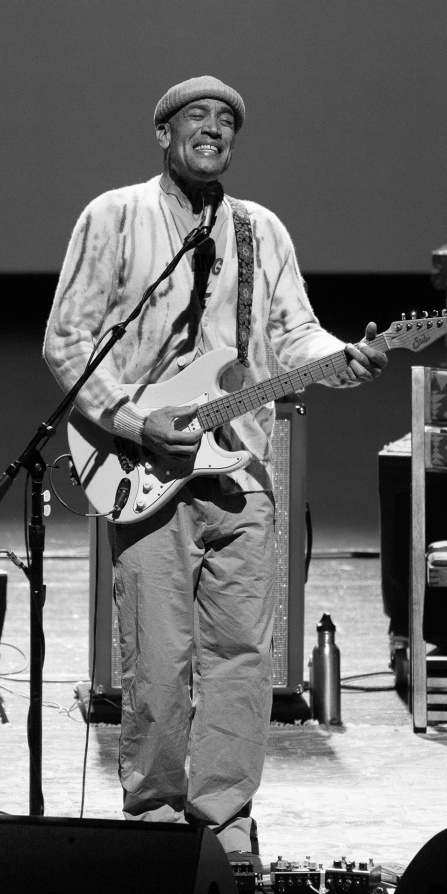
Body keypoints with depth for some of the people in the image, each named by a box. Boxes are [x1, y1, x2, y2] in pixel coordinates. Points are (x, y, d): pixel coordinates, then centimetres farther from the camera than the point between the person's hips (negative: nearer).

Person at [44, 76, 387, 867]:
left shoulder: (262, 231, 15)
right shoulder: (114, 217, 1)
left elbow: (292, 333, 11)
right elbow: (67, 338, -2)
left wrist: (345, 360, -11)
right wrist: (132, 423, -13)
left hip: (242, 465, 4)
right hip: (144, 469, -4)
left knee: (241, 651, 2)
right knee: (158, 659, -4)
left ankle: (222, 812, 12)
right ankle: (154, 809, 11)